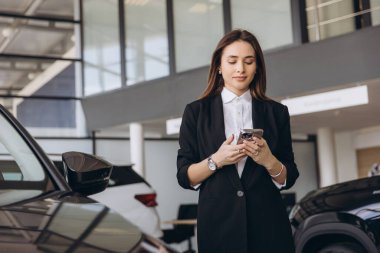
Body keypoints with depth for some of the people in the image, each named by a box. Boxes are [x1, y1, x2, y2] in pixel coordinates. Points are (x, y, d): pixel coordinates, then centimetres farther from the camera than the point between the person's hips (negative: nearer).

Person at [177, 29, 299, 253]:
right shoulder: (196, 112, 1)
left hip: (267, 223, 1)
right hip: (218, 222, -1)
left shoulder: (276, 112, 4)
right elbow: (185, 177, -1)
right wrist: (216, 160, -18)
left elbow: (288, 179, 3)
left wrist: (268, 160, -16)